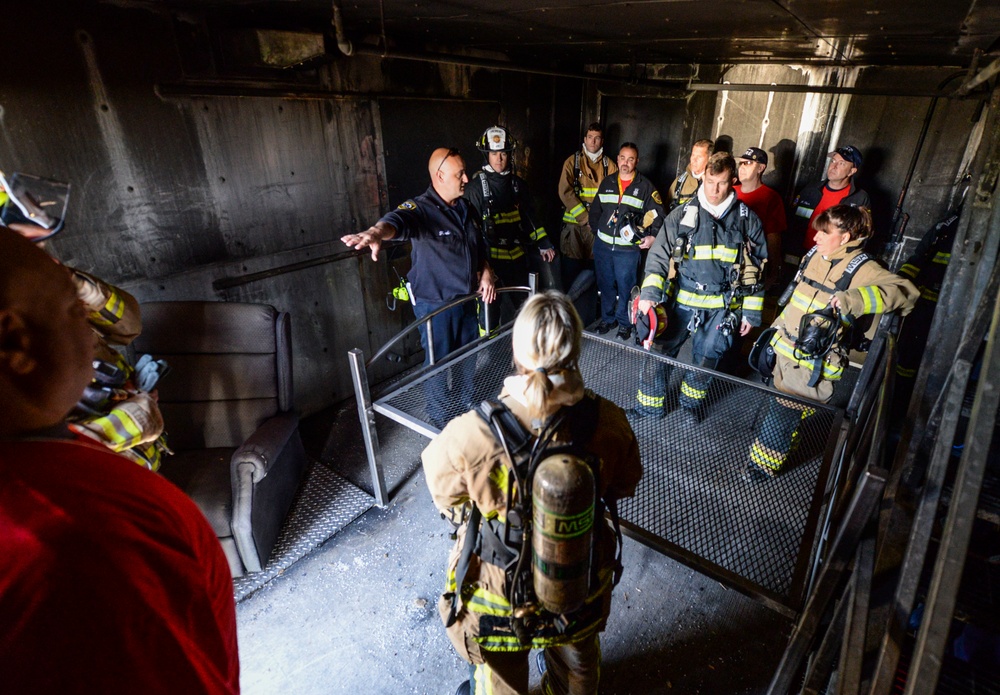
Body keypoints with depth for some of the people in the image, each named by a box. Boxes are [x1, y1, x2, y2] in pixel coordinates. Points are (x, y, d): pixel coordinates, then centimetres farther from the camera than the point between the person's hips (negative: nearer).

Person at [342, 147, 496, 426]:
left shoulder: (465, 208, 5)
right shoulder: (420, 208, -20)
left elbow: (479, 247, 16)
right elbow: (397, 221, -42)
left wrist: (486, 273, -2)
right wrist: (376, 232, -65)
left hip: (466, 299, 7)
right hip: (435, 304, -7)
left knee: (469, 359, 21)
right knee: (438, 365, 7)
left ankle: (468, 408, 46)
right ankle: (439, 420, 30)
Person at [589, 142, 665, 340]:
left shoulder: (645, 186, -2)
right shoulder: (606, 183, 10)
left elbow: (657, 214, -3)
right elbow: (595, 210, 17)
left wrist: (652, 236, -16)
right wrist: (597, 230, 11)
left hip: (628, 249, -3)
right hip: (603, 245, 4)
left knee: (625, 287, 4)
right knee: (605, 285, 12)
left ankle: (624, 323, 20)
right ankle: (608, 318, 29)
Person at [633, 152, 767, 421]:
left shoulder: (748, 220, -1)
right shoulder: (682, 215, -5)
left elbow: (756, 268, 5)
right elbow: (659, 256, -7)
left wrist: (751, 312, 5)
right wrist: (649, 294, -21)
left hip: (722, 307, 1)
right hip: (682, 300, -1)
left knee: (707, 359, 14)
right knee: (658, 354, 2)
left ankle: (692, 401, 42)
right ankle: (648, 406, 22)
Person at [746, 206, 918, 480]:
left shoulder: (860, 269, -15)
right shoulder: (814, 256, 7)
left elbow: (905, 291, -28)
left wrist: (851, 299, -40)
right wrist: (776, 329, 22)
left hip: (813, 363, -7)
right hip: (785, 349, 7)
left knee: (783, 414, 0)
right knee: (780, 405, 19)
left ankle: (765, 463, 19)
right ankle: (780, 449, 41)